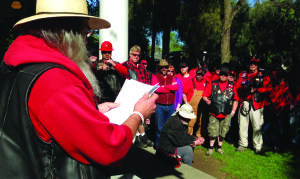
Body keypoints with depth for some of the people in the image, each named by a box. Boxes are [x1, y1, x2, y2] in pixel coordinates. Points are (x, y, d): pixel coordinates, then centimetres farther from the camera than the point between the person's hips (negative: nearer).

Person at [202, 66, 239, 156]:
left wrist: (233, 111, 8)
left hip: (226, 115, 2)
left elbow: (236, 100, 14)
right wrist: (207, 100, -17)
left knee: (223, 132, 9)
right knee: (212, 131, 0)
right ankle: (211, 147, 18)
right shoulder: (212, 84, 5)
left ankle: (219, 147, 27)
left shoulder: (232, 86, 9)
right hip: (214, 114, -1)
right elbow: (204, 95, 4)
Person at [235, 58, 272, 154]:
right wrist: (244, 88, -9)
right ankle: (243, 144, 17)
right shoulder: (242, 75, 17)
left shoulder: (263, 76, 10)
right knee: (242, 124, 4)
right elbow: (236, 86, 11)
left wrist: (256, 89, -11)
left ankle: (258, 146, 8)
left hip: (256, 104, -2)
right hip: (244, 102, 2)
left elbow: (269, 87, -1)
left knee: (257, 125, -5)